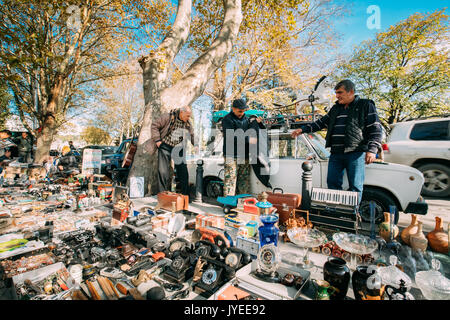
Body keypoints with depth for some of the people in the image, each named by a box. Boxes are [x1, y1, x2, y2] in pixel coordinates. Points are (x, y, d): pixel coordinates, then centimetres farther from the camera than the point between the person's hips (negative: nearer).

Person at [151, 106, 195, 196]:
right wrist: (157, 140, -12)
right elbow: (155, 125, -7)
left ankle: (185, 195, 13)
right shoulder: (168, 117, -10)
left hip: (178, 148, 4)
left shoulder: (187, 122, 4)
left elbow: (192, 134, 17)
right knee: (163, 171, -3)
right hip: (165, 146, -4)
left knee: (183, 171, 1)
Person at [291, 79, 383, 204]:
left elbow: (375, 129, -2)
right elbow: (322, 122, 24)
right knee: (333, 183, 4)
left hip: (355, 153, -5)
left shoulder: (366, 105, 4)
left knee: (355, 186, -2)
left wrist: (372, 150, -13)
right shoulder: (336, 108, 21)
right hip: (336, 154, 5)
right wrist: (303, 129, 13)